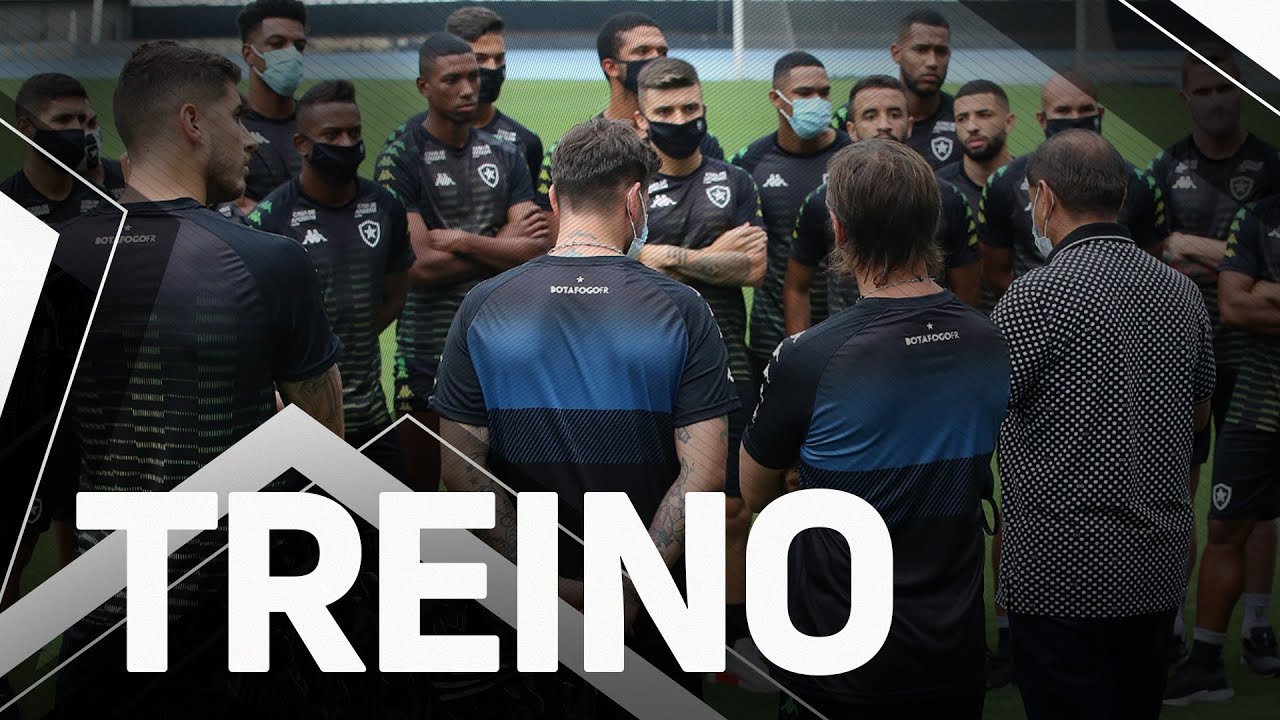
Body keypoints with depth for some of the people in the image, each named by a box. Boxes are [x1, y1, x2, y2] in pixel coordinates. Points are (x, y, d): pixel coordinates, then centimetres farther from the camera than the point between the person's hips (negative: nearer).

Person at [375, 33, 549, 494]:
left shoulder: (504, 156, 10)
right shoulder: (400, 161, -5)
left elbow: (537, 250, -1)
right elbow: (418, 267, -15)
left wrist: (464, 241, -12)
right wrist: (502, 245, -6)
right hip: (430, 349, -4)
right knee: (426, 486, 3)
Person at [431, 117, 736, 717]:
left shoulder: (484, 308, -5)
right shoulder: (681, 310, -10)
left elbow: (461, 470, -10)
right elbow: (703, 474, -17)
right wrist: (629, 588, -16)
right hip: (652, 597, -1)